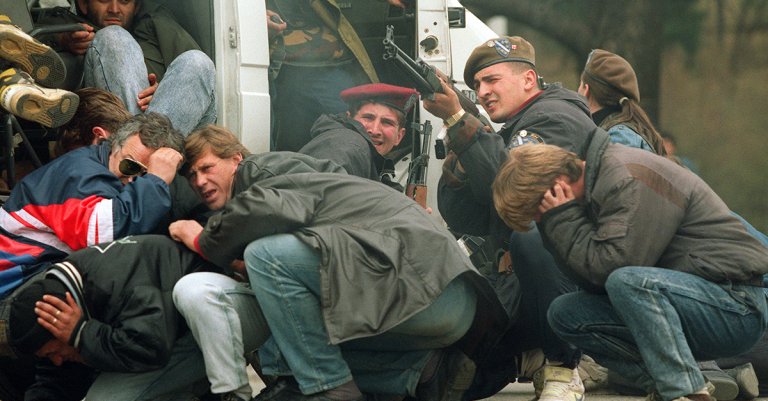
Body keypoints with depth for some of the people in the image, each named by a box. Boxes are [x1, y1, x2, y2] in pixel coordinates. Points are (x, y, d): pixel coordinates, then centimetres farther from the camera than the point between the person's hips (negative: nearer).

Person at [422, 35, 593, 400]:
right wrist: (458, 156, -3)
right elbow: (465, 222, 13)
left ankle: (563, 369, -23)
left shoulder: (555, 117, -4)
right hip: (510, 281, 8)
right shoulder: (504, 136, 23)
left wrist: (458, 121, -22)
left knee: (528, 236, -41)